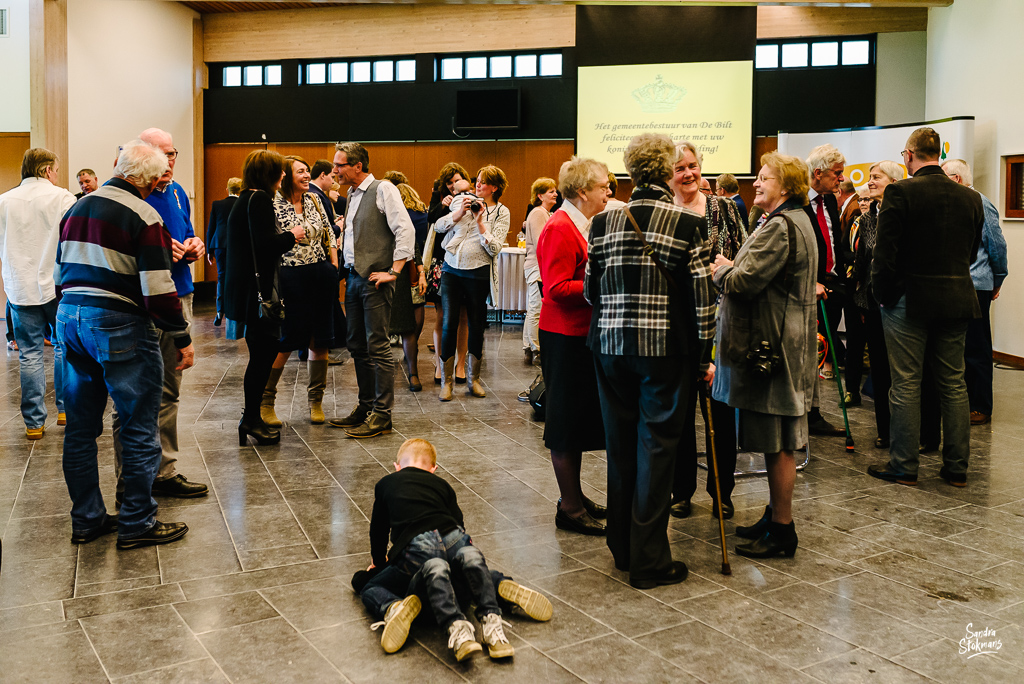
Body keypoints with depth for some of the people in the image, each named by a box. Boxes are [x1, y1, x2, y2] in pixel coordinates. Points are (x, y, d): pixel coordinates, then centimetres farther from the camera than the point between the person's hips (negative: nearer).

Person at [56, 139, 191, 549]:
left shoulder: (77, 208, 13)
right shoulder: (144, 216, -12)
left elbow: (63, 268, 20)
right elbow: (158, 290, -16)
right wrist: (183, 339, -9)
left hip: (69, 316, 8)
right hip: (119, 325, -8)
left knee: (81, 427, 14)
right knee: (141, 428, 3)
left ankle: (87, 520, 23)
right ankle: (137, 523, 9)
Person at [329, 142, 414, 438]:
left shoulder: (383, 190, -8)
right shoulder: (352, 196, 17)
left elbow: (406, 230, -15)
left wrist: (394, 271, -16)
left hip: (375, 280, -8)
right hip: (354, 278, 8)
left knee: (378, 347, -6)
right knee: (357, 346, 12)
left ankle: (382, 416, 0)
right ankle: (366, 407, 23)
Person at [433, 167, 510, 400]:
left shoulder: (501, 213, 1)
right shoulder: (462, 200, 9)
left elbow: (494, 248, -9)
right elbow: (438, 227, 4)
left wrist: (480, 222, -15)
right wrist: (460, 213, -8)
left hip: (478, 273, -1)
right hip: (451, 269, 2)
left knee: (476, 326, 6)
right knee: (449, 324, -2)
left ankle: (473, 379, 22)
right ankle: (447, 381, 7)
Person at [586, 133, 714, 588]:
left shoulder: (604, 222, 2)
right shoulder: (687, 224, -7)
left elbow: (590, 289, 7)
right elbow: (700, 295, -7)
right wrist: (703, 355, 1)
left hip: (610, 346, 3)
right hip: (666, 350, -3)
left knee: (620, 447, 14)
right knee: (656, 446, 4)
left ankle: (621, 547, 28)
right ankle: (649, 560, 9)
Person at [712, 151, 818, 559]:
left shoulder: (781, 227, -17)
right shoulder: (795, 221, 19)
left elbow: (745, 282, -22)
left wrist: (721, 270, -3)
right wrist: (732, 268, 7)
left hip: (771, 349, -11)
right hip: (777, 346, 11)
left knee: (777, 443, -3)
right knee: (777, 441, 17)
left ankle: (782, 530, 6)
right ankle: (776, 515, 28)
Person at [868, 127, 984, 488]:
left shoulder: (900, 192, -12)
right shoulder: (971, 198, 5)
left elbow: (884, 252, -14)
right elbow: (971, 252, 11)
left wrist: (882, 293, -2)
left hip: (910, 300, -5)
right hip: (957, 301, 5)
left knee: (906, 384, 3)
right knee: (954, 384, 11)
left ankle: (904, 465, 9)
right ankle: (956, 467, 18)